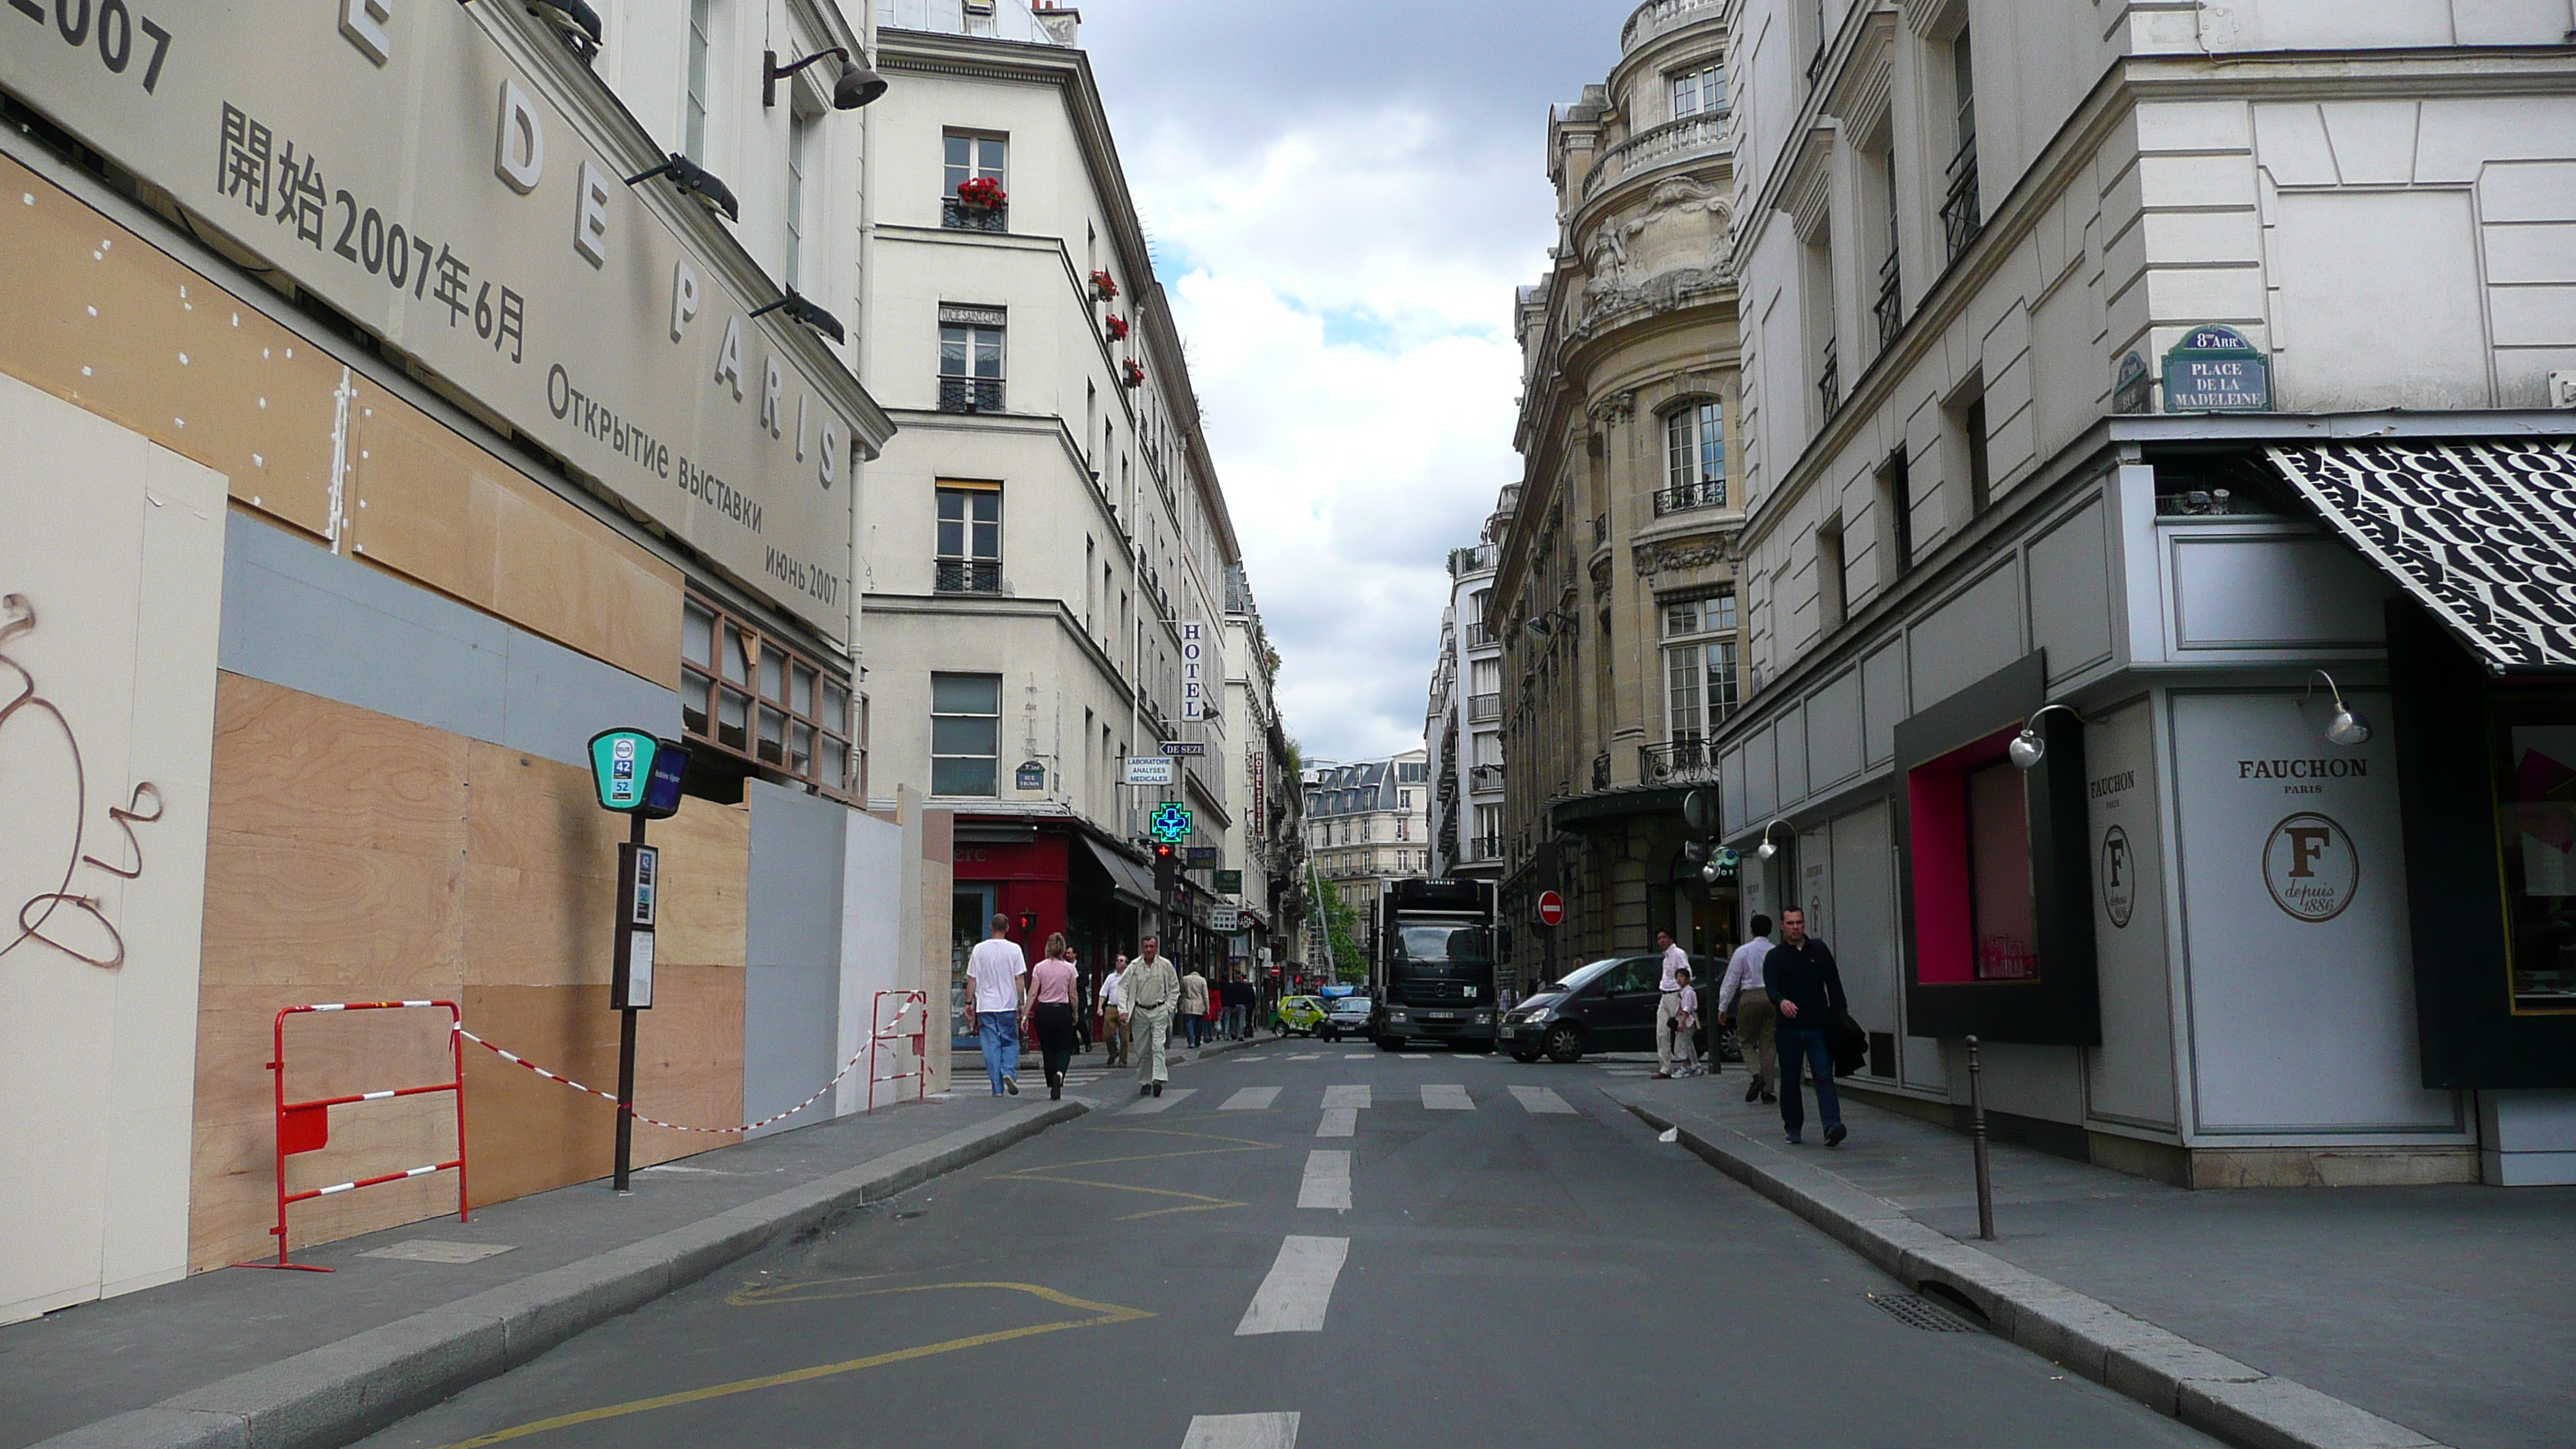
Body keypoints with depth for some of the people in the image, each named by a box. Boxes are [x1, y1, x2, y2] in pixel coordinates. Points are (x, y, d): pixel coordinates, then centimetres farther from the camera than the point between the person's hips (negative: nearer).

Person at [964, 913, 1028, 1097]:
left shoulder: (979, 949, 1)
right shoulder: (1014, 949, -2)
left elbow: (972, 979, 2)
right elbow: (1019, 980, -2)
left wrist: (969, 1003, 10)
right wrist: (1022, 1003, 4)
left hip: (985, 1006, 1)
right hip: (1008, 1005, -1)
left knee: (991, 1046, 3)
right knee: (1010, 1042, 12)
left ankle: (997, 1087, 1)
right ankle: (1009, 1072, -12)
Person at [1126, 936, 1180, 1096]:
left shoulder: (1165, 965, 2)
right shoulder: (1134, 966, 3)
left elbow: (1174, 988, 10)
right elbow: (1124, 988, 5)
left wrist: (1168, 1007, 0)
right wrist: (1124, 1010, -4)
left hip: (1159, 1011, -2)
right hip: (1140, 1011, 2)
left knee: (1158, 1045, -15)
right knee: (1142, 1050, 4)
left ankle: (1159, 1079, -23)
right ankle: (1145, 1082, 13)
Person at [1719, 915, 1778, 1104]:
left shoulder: (1743, 951, 0)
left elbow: (1731, 981, -1)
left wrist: (1723, 1007, 4)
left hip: (1750, 998, -2)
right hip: (1773, 997, 2)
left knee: (1746, 1041, 10)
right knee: (1768, 1044, 7)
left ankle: (1757, 1075, -14)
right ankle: (1767, 1090, 6)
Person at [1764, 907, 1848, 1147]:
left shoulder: (1819, 950, 10)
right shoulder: (1775, 957, 2)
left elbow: (1834, 985, 12)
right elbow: (1771, 987, -14)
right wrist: (1781, 1002, -36)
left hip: (1819, 1027, 0)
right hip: (1789, 1028, 0)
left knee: (1824, 1077, -10)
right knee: (1789, 1080, 7)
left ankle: (1832, 1126, -21)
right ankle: (1793, 1129, 18)